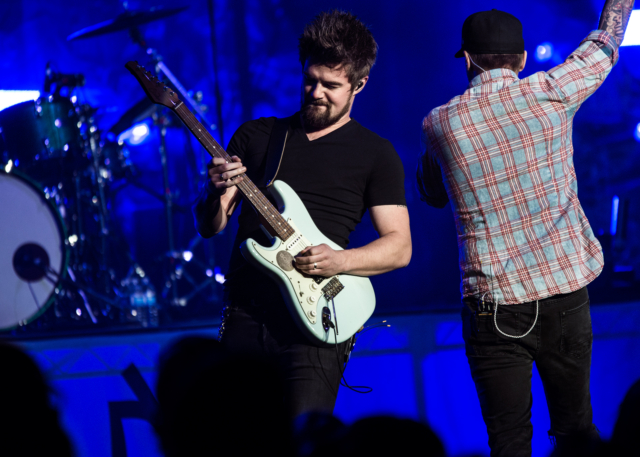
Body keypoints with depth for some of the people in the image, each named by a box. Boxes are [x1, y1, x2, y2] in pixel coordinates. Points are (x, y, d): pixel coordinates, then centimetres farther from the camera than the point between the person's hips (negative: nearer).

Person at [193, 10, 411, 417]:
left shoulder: (375, 154, 6)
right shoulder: (256, 136, 14)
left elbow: (400, 247, 2)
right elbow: (209, 227, 13)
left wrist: (340, 262, -15)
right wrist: (215, 195, -10)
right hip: (244, 318, 3)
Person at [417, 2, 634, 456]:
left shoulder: (439, 124, -2)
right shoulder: (550, 94, -4)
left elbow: (432, 194, 18)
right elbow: (605, 45, 16)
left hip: (494, 305, -1)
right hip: (566, 290, 1)